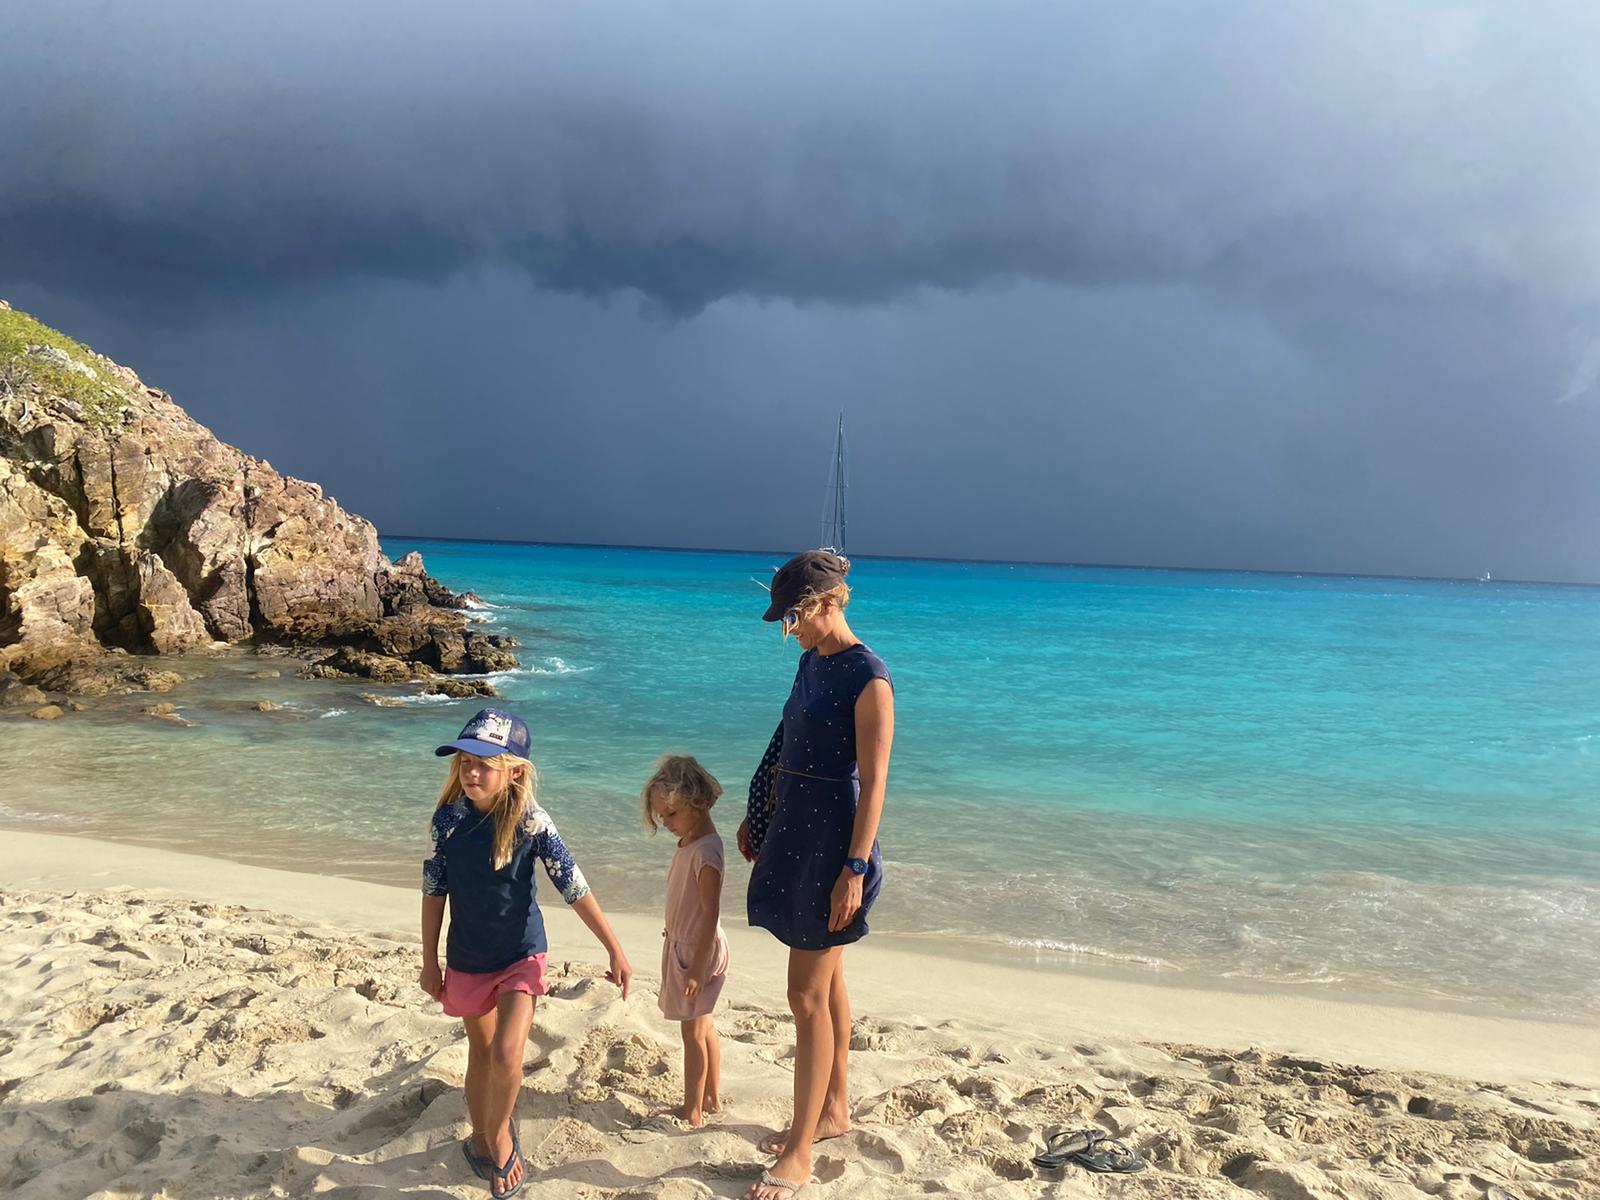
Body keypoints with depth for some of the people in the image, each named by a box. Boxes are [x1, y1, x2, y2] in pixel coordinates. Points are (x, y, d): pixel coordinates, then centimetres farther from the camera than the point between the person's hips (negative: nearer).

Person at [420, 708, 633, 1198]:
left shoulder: (530, 822, -20)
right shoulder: (448, 819, -13)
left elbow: (575, 888, -18)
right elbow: (434, 891, -1)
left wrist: (615, 951, -18)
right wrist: (430, 962, 5)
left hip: (521, 955, -2)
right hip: (467, 959, 3)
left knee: (506, 1055, -14)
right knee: (480, 1052, 18)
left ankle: (500, 1134, 14)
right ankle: (482, 1138, 40)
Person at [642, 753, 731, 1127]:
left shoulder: (706, 851, -25)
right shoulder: (688, 842, 5)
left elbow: (710, 914, -25)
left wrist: (698, 967, -23)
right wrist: (674, 937, 20)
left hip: (699, 951, -9)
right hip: (683, 947, 9)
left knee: (694, 1031, 2)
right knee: (703, 1027, 19)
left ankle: (692, 1111, 14)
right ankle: (712, 1098, 32)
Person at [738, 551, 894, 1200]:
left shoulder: (869, 678, -18)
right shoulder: (811, 661, 9)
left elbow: (873, 782, -20)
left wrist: (854, 869, -22)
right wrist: (756, 817, 21)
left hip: (834, 840, -9)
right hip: (794, 829, 9)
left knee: (808, 997, -2)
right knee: (827, 982, 20)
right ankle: (834, 1110, 36)